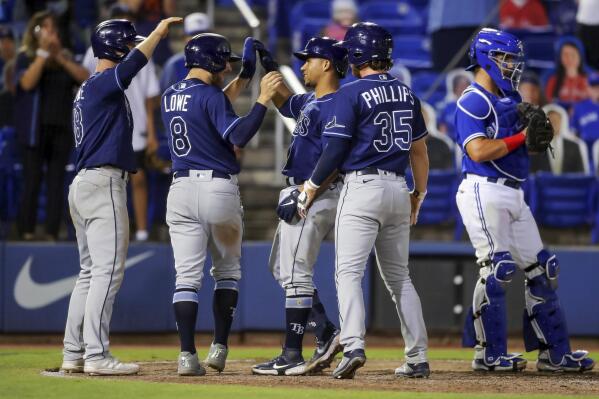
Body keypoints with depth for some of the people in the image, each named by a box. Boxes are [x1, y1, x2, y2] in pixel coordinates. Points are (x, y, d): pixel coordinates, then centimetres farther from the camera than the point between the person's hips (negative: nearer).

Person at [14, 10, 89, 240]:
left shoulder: (65, 57, 12)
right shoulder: (26, 56, 1)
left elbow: (85, 78, -1)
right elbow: (27, 82, -15)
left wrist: (61, 58, -8)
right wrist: (43, 53, -15)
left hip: (61, 128, 3)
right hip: (35, 128, -3)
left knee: (56, 182, 2)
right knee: (32, 181, -4)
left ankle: (52, 233, 3)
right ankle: (27, 232, -1)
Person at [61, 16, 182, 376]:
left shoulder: (89, 90, 20)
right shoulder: (102, 83, -10)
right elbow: (133, 63, -28)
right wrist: (159, 32, -19)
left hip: (84, 184, 11)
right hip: (104, 183, -11)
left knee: (90, 272, 12)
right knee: (108, 270, -12)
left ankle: (74, 355, 12)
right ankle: (96, 356, -16)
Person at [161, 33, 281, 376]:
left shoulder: (170, 96, 13)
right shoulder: (209, 95, -10)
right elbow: (238, 136, -22)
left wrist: (243, 79, 26)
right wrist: (263, 100, -22)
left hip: (181, 189, 5)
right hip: (219, 189, -5)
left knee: (187, 275, -1)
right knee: (227, 270, 14)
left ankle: (188, 354, -11)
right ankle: (220, 347, 9)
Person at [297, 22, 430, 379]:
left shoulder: (352, 94, -9)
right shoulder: (407, 93, 11)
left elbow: (336, 149, -10)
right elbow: (419, 149, 15)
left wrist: (312, 187, 1)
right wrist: (419, 194, 24)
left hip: (362, 187, -6)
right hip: (398, 189, 6)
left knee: (349, 271, -9)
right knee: (399, 277, 13)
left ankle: (353, 346, -27)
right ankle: (418, 357, 10)